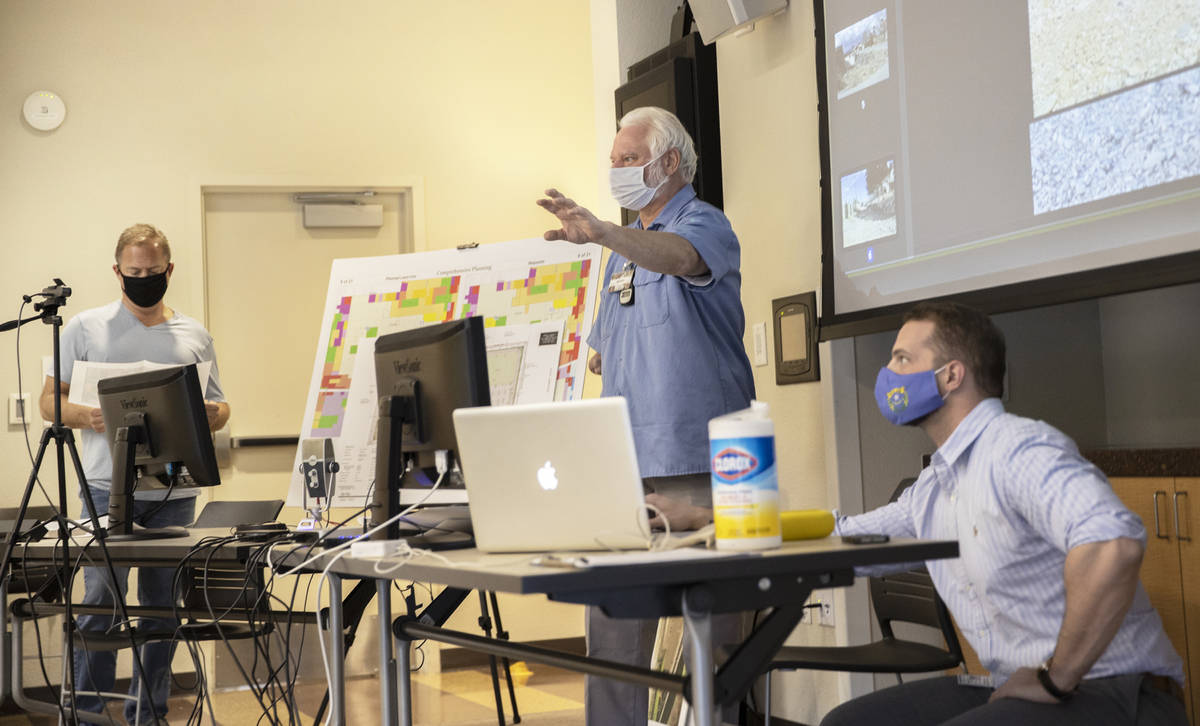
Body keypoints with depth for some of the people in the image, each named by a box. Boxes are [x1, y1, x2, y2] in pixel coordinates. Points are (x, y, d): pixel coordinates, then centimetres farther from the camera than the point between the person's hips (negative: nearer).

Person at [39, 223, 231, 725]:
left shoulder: (194, 336, 13)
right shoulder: (86, 328, 5)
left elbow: (219, 410, 16)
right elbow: (49, 401, 4)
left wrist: (210, 415, -8)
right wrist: (84, 415, -17)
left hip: (174, 491, 3)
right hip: (109, 489, -3)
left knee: (162, 607, 7)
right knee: (100, 602, -5)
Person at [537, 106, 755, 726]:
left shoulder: (703, 223, -4)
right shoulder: (625, 250, 21)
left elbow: (679, 258, -30)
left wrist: (600, 233, -44)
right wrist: (599, 361, 8)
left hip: (694, 464, -8)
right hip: (624, 464, 8)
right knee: (613, 614, 7)